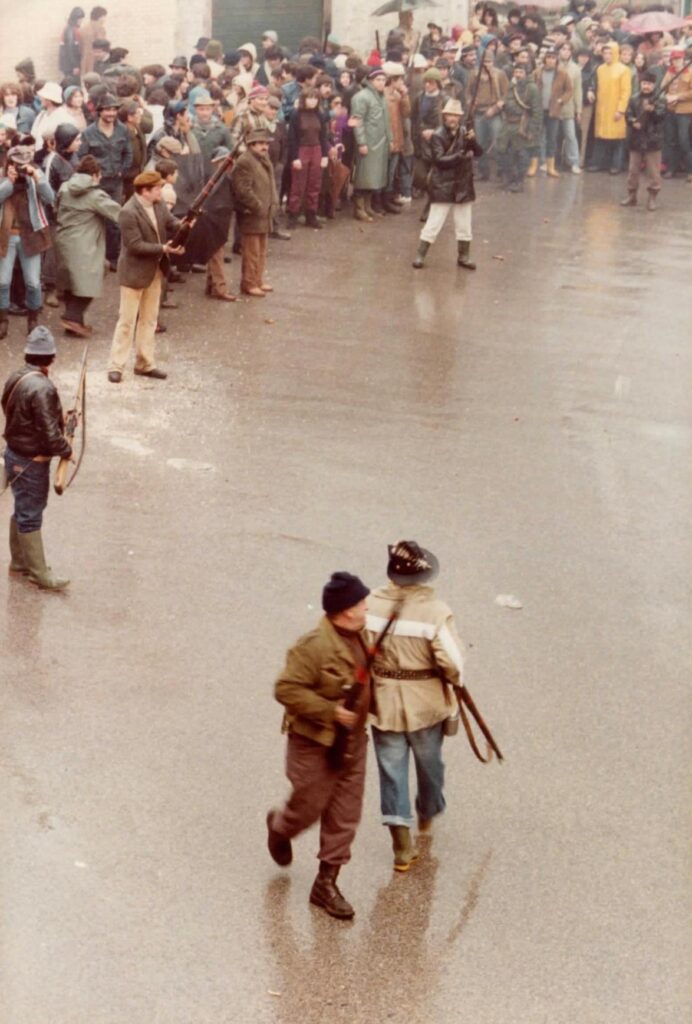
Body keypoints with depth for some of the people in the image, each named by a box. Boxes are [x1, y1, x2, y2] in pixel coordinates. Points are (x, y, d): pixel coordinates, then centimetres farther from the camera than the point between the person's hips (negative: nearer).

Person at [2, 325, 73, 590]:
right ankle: (39, 573, 12)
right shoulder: (41, 388, -27)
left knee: (23, 511, 21)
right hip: (31, 462, -9)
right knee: (31, 516, 2)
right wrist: (66, 450, -8)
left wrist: (61, 420, 11)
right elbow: (49, 434, -27)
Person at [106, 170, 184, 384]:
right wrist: (164, 249, -28)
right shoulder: (128, 213, -24)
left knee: (149, 319, 14)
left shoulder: (158, 204, 0)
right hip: (134, 272, -8)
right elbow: (135, 246, -26)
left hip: (155, 270, 8)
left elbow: (171, 222, 0)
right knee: (127, 321, -2)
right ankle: (116, 366, 5)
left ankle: (145, 364, 23)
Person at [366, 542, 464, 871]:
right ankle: (428, 814, 49)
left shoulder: (371, 605, -14)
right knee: (429, 762, 25)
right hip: (426, 704, 0)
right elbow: (453, 661, -19)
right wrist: (455, 680, 3)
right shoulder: (434, 611, -20)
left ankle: (403, 846, 3)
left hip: (384, 703, 1)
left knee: (392, 770, 8)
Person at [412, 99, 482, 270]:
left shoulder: (464, 133, 4)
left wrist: (472, 141, -23)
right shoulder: (438, 136, -9)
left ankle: (464, 256, 23)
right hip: (443, 187, -4)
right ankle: (420, 255, 4)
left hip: (463, 186, 4)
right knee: (434, 223, -3)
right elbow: (439, 159, -19)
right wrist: (460, 157, -24)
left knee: (464, 224, 12)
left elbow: (478, 152, -4)